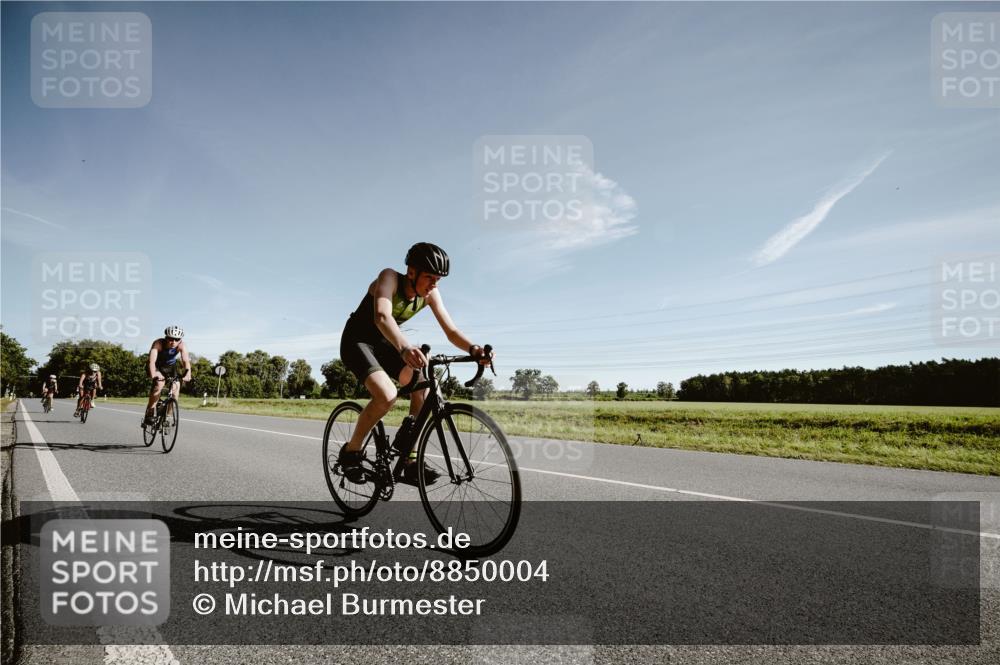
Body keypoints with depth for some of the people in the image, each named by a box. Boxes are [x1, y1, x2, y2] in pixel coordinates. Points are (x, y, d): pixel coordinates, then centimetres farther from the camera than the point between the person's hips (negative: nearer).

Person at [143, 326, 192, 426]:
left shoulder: (181, 346, -27)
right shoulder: (158, 343, -33)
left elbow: (186, 360, -40)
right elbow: (152, 360, -45)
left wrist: (187, 373, -59)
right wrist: (153, 374, -63)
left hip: (171, 366, 3)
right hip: (157, 366, -3)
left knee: (176, 387, -18)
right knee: (159, 384, -28)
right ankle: (148, 414, -18)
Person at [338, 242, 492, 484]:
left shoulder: (430, 293, -11)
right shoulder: (389, 277, -28)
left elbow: (451, 330, -16)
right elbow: (382, 317, -47)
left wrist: (472, 348, -38)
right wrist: (405, 348, -66)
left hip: (384, 344, 6)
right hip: (357, 341, -6)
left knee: (423, 385, -18)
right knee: (387, 396, -30)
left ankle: (411, 463, -7)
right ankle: (350, 452, -5)